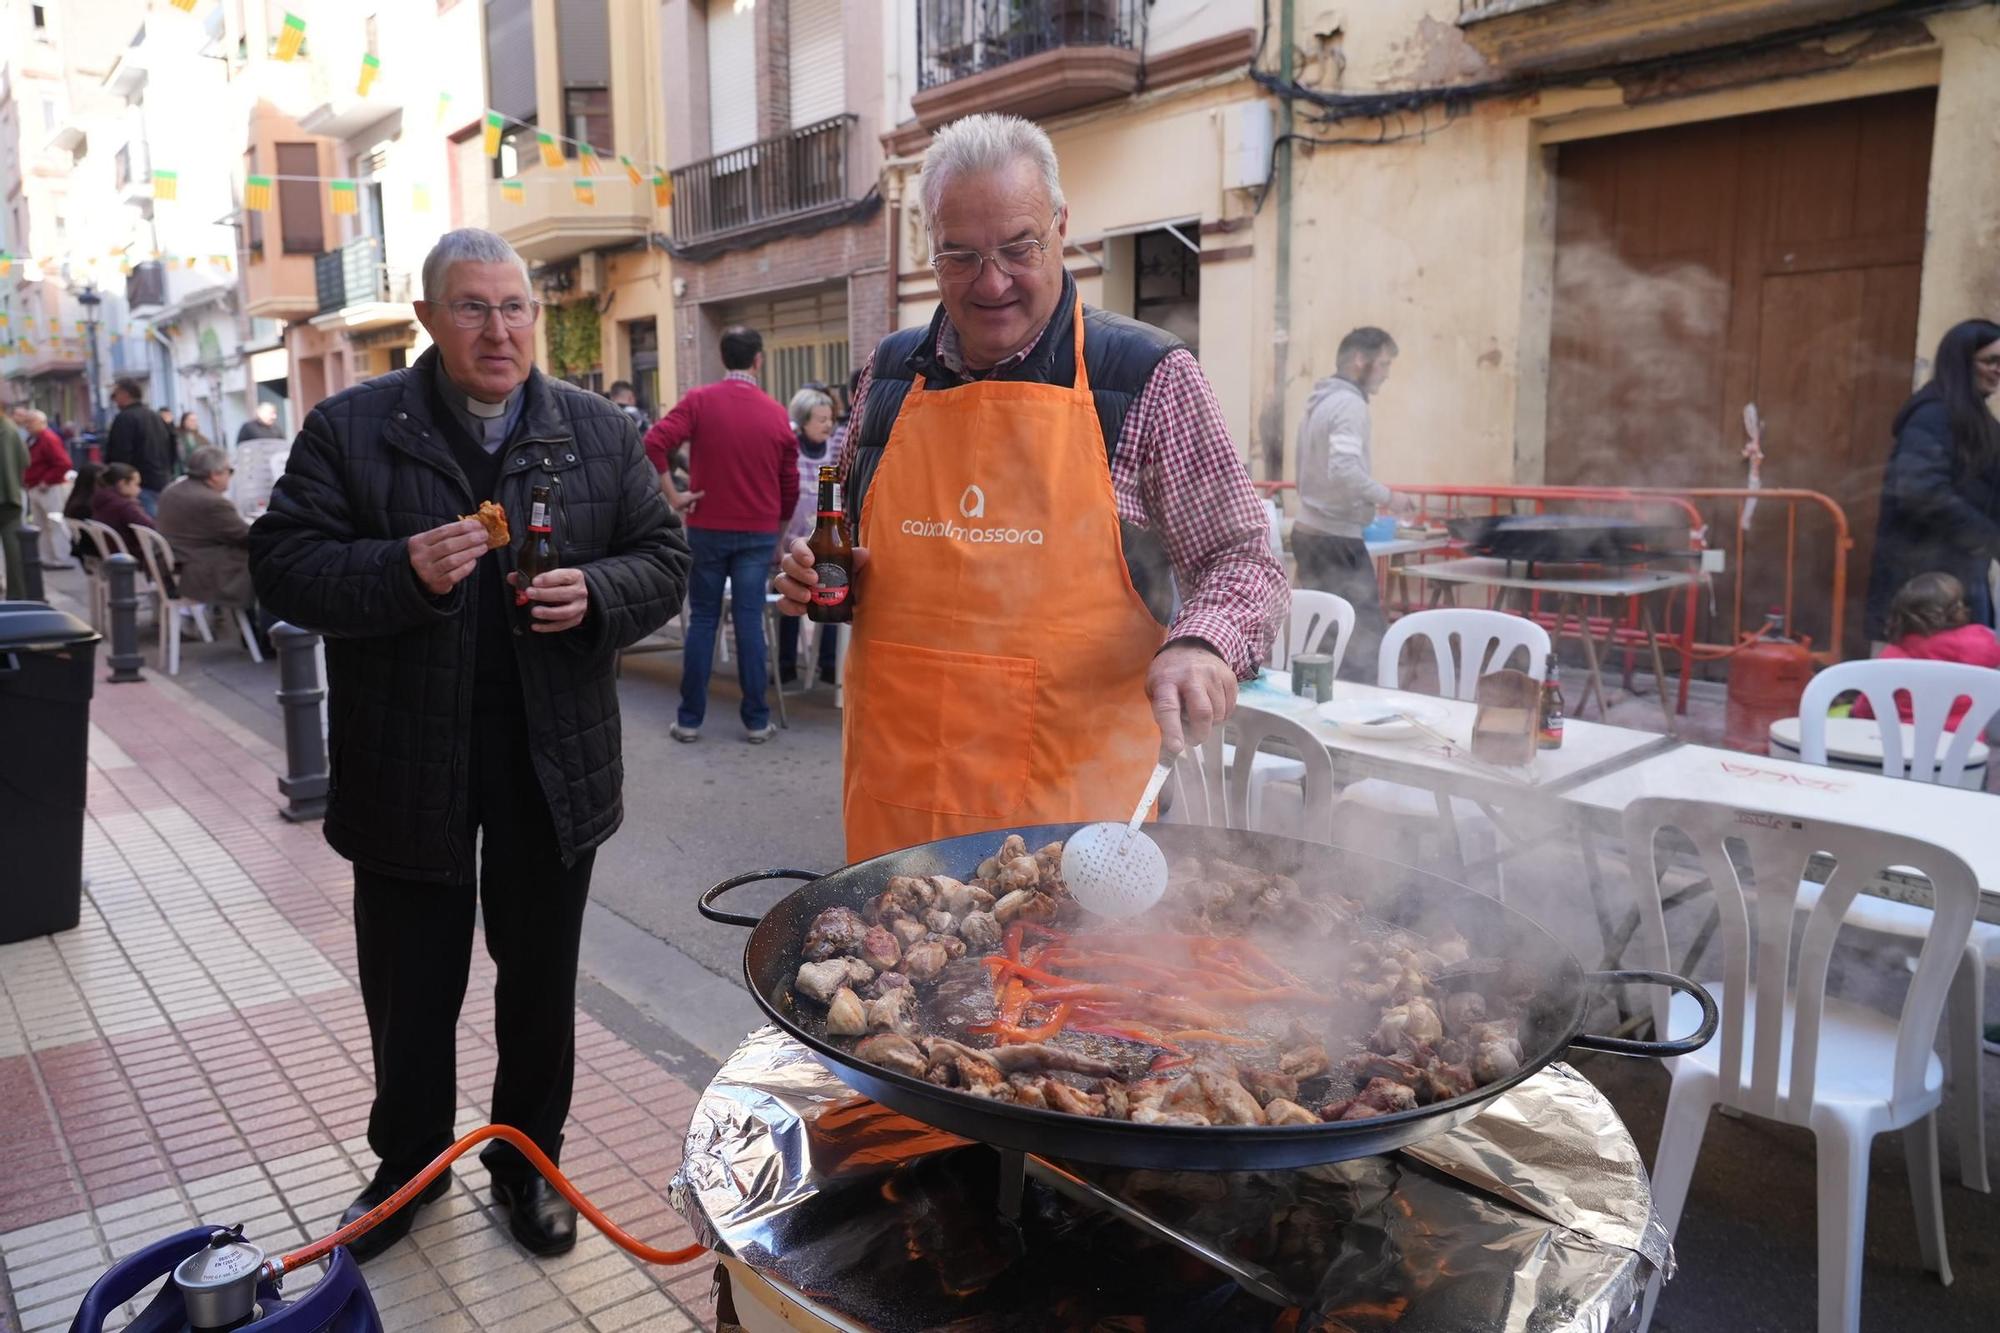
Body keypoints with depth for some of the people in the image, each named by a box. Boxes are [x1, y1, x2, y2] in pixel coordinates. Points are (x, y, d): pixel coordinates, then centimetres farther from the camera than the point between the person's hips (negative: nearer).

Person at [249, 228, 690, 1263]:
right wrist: (405, 571, -23)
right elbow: (281, 567, -6)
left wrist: (596, 594, -16)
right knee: (410, 990, 14)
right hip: (408, 767, -1)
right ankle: (407, 1165, 39)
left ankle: (528, 1161, 36)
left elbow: (663, 560, 5)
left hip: (553, 763, 1)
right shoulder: (349, 429, -1)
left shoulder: (600, 433, 4)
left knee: (540, 982, 14)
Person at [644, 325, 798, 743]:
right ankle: (756, 721, 7)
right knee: (749, 621, 4)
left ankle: (690, 719, 11)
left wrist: (673, 495, -9)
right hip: (758, 532, 1)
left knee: (702, 620, 7)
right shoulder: (776, 413, 1)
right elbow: (790, 485, 7)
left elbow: (654, 443, -18)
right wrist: (778, 524, 21)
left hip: (708, 528, 0)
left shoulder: (699, 401, -5)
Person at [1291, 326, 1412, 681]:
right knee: (1367, 635, -7)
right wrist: (1387, 497, -15)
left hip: (1309, 531, 10)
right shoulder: (1349, 403, -14)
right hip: (1336, 538, -10)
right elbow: (1344, 470, -27)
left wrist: (1371, 499, 20)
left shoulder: (1321, 400, 16)